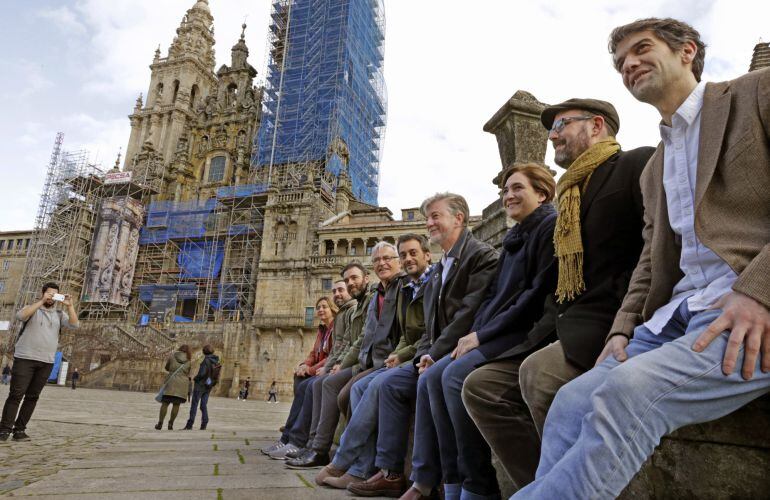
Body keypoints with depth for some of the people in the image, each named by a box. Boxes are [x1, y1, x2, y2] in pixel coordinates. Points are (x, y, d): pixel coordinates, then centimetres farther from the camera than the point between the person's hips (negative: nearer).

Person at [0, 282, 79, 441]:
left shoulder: (59, 314, 12)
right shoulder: (32, 308, 5)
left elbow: (74, 325, -3)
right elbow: (20, 316, -17)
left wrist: (69, 306, -12)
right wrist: (41, 301, -21)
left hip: (46, 362, 3)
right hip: (25, 359, -3)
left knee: (32, 397, 5)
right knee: (16, 395, -4)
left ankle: (19, 429, 11)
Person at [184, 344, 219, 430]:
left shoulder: (206, 361, -16)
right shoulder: (216, 362, 5)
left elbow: (202, 373, -22)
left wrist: (195, 378, -5)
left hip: (200, 385, -6)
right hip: (208, 386, 6)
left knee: (194, 404, 1)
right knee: (204, 405, 11)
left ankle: (189, 425, 3)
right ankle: (204, 425, 7)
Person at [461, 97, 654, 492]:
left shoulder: (639, 165, 0)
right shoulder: (571, 194, 24)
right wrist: (548, 330, 7)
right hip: (568, 326, 8)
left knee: (538, 372, -33)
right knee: (480, 385, -2)